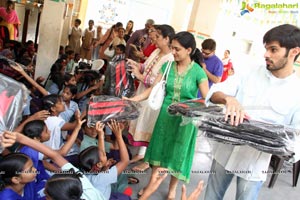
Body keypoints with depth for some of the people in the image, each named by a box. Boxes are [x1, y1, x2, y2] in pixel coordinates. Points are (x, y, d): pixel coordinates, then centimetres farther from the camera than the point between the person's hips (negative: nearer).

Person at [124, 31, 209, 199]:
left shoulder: (198, 72, -13)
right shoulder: (168, 66, -2)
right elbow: (154, 89, -1)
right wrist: (132, 99, -10)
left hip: (186, 119, -3)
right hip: (166, 114, 3)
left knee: (178, 154, 10)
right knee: (160, 148, 13)